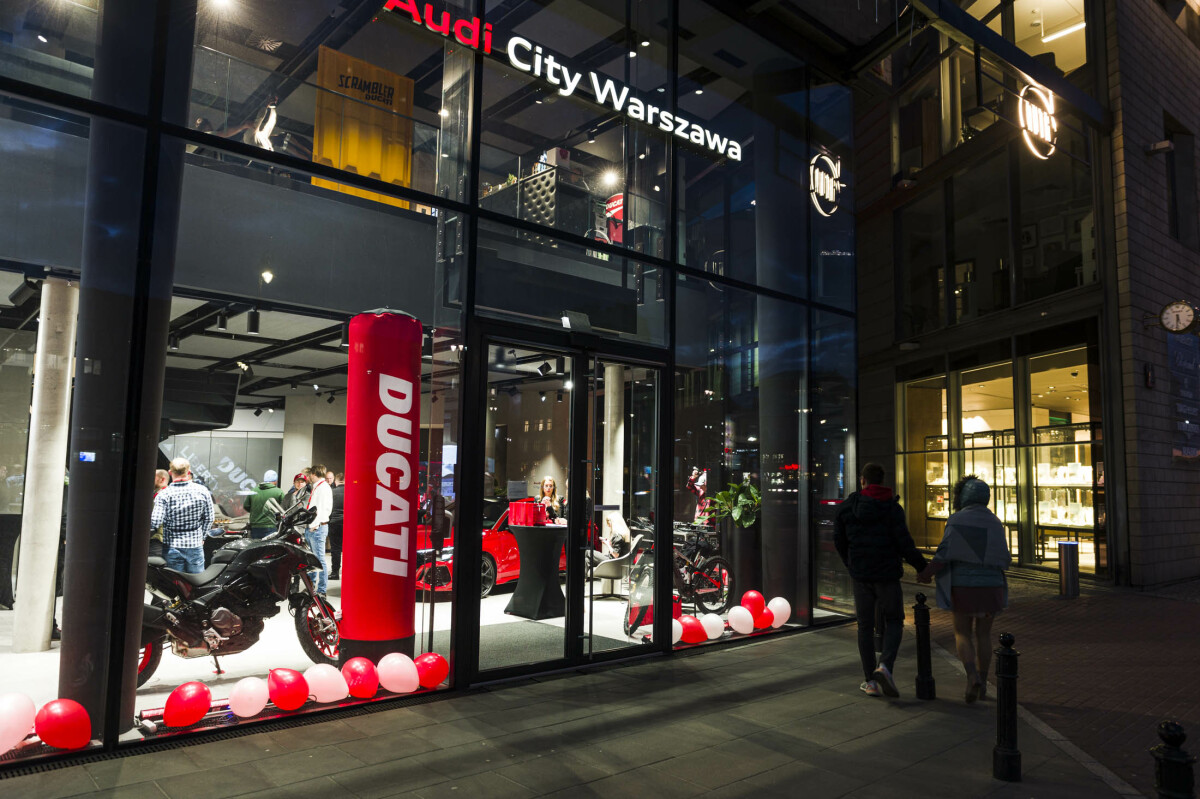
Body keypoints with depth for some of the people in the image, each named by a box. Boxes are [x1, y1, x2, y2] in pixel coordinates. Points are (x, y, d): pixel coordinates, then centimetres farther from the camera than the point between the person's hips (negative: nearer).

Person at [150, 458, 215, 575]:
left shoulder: (163, 494, -12)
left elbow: (155, 521, -17)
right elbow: (209, 518, 2)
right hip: (195, 545, 1)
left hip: (172, 546, -1)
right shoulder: (202, 491, -4)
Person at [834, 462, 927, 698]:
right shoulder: (892, 508, -8)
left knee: (865, 626, 12)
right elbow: (904, 543, -12)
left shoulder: (847, 507, 0)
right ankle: (885, 666, -8)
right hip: (887, 573, -2)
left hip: (860, 575, 2)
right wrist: (922, 566, 4)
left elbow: (839, 540, 7)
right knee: (894, 621, 14)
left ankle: (870, 681, 13)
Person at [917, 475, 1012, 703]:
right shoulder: (995, 522, 4)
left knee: (962, 634, 9)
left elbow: (944, 553, -16)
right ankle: (982, 684, 19)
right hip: (991, 586, 3)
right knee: (983, 634, 16)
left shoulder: (957, 520, -9)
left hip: (964, 587, -3)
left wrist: (927, 573, -3)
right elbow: (1004, 559, 3)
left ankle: (973, 676, -13)